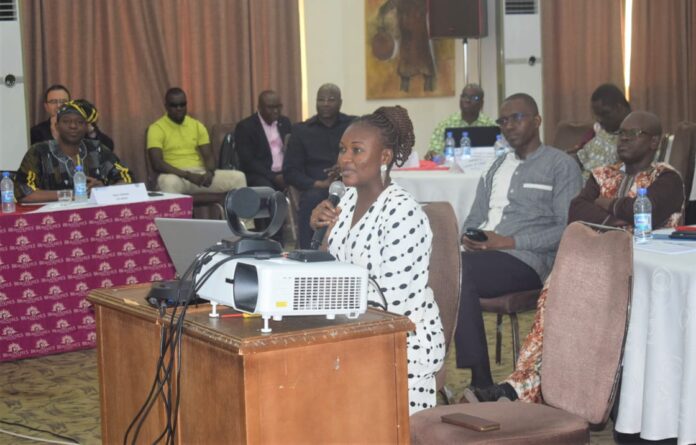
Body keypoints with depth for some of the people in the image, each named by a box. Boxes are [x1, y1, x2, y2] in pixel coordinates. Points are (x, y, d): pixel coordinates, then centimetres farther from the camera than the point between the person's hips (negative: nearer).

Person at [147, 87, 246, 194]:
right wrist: (187, 175, -22)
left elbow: (209, 156, 10)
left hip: (200, 174, 4)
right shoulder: (156, 129, -2)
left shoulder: (197, 126, 13)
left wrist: (209, 172, -15)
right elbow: (157, 164, -12)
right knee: (170, 182, -41)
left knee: (238, 177, -15)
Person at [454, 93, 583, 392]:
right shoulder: (497, 168, 29)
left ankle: (480, 383, -27)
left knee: (458, 271, -34)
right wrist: (469, 238, 1)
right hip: (482, 255, 6)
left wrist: (510, 241, -13)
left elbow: (567, 229, -4)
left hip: (526, 260, -6)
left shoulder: (561, 165, 7)